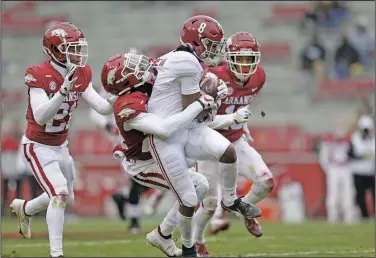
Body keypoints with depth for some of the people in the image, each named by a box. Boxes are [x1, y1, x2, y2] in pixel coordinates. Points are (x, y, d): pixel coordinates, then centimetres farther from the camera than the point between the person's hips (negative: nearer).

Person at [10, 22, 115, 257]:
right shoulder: (39, 76, -24)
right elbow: (40, 117, -33)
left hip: (61, 146, 8)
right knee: (60, 194, -21)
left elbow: (103, 108, -9)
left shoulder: (81, 75, -4)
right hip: (38, 147, -8)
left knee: (66, 198, 20)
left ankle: (24, 208, 47)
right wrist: (63, 92, -44)